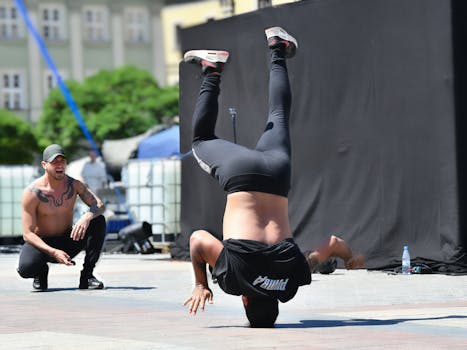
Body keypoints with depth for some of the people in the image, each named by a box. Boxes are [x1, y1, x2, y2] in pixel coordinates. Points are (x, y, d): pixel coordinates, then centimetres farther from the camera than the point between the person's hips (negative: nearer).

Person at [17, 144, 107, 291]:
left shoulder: (74, 185, -7)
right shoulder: (32, 193, -19)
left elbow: (99, 205, -15)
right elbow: (28, 233, -20)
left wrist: (87, 217, -39)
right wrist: (53, 252, -34)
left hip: (68, 242, 3)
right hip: (42, 244, -3)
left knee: (99, 222, -20)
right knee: (25, 268, -36)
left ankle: (87, 275, -11)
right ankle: (41, 271, 4)